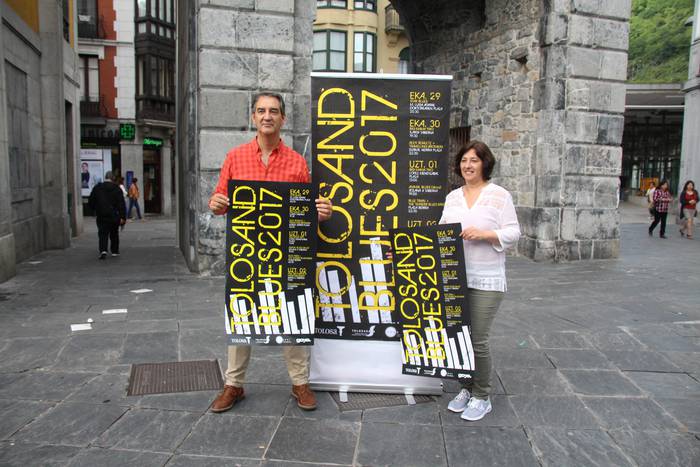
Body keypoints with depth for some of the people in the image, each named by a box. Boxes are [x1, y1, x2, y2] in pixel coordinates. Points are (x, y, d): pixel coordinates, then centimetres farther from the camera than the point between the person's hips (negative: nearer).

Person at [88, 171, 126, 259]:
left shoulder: (97, 188, 3)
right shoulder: (116, 189, -3)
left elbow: (90, 202, 8)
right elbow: (121, 204, -9)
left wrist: (96, 210, 26)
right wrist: (123, 217, -10)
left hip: (101, 216, 0)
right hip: (114, 216, 0)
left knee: (102, 234, 0)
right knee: (114, 234, 14)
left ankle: (103, 250, -20)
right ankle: (115, 251, 21)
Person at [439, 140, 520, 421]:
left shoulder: (500, 195, -3)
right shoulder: (452, 197, 12)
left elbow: (513, 233, -6)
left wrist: (484, 234, -20)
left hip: (486, 281, -5)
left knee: (478, 340, -2)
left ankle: (482, 397, 17)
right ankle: (467, 388, 29)